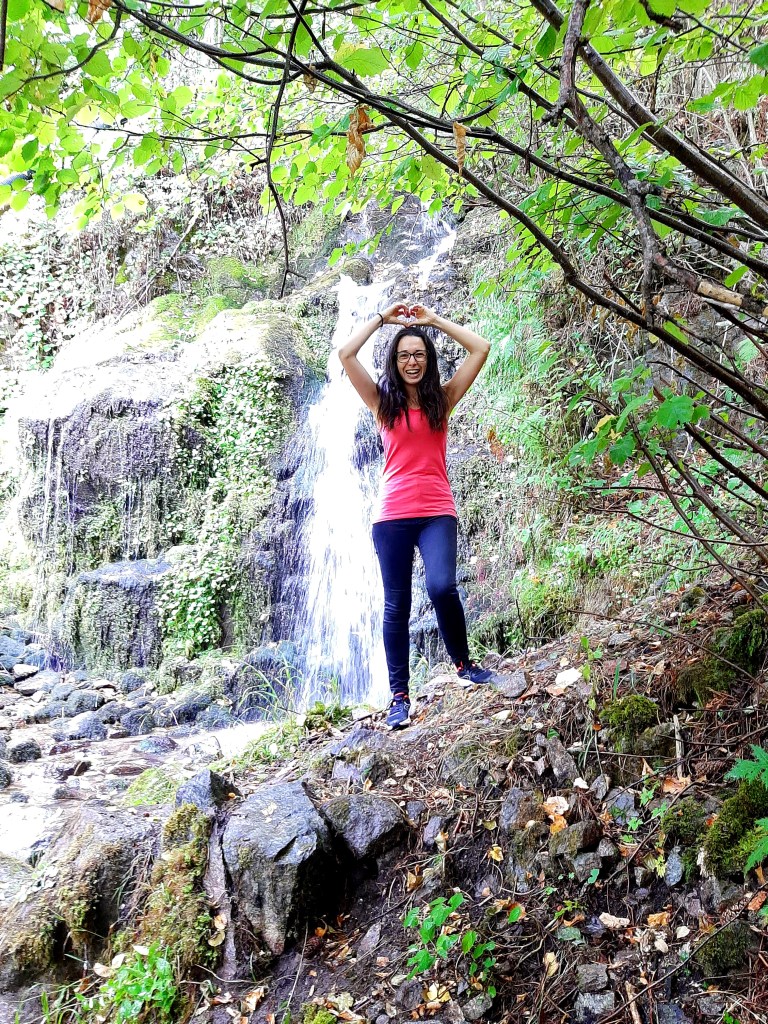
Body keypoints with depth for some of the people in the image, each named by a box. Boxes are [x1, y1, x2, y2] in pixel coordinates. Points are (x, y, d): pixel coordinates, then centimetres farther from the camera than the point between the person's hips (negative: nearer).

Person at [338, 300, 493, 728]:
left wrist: (434, 319, 10)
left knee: (442, 587, -21)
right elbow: (346, 354, -1)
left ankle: (463, 661, 5)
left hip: (437, 512, 0)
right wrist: (382, 318, 8)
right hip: (393, 515, 1)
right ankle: (400, 696, 12)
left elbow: (481, 348, 5)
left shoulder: (442, 399, 10)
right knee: (396, 606, 2)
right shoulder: (382, 401, 9)